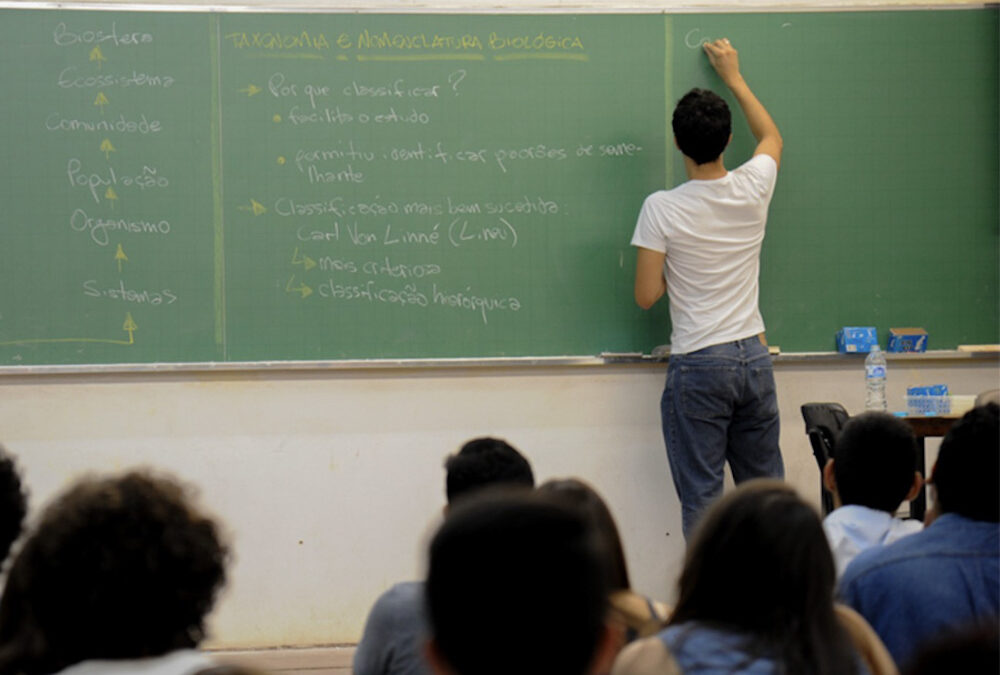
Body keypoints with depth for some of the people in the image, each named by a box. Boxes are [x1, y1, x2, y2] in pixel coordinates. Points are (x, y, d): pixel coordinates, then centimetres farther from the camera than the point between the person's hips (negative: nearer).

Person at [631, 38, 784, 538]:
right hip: (753, 356, 4)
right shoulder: (753, 188, -2)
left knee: (702, 496, 1)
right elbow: (771, 136, 22)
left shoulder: (662, 209, -13)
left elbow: (646, 296, -8)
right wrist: (733, 77, 29)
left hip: (697, 365, -4)